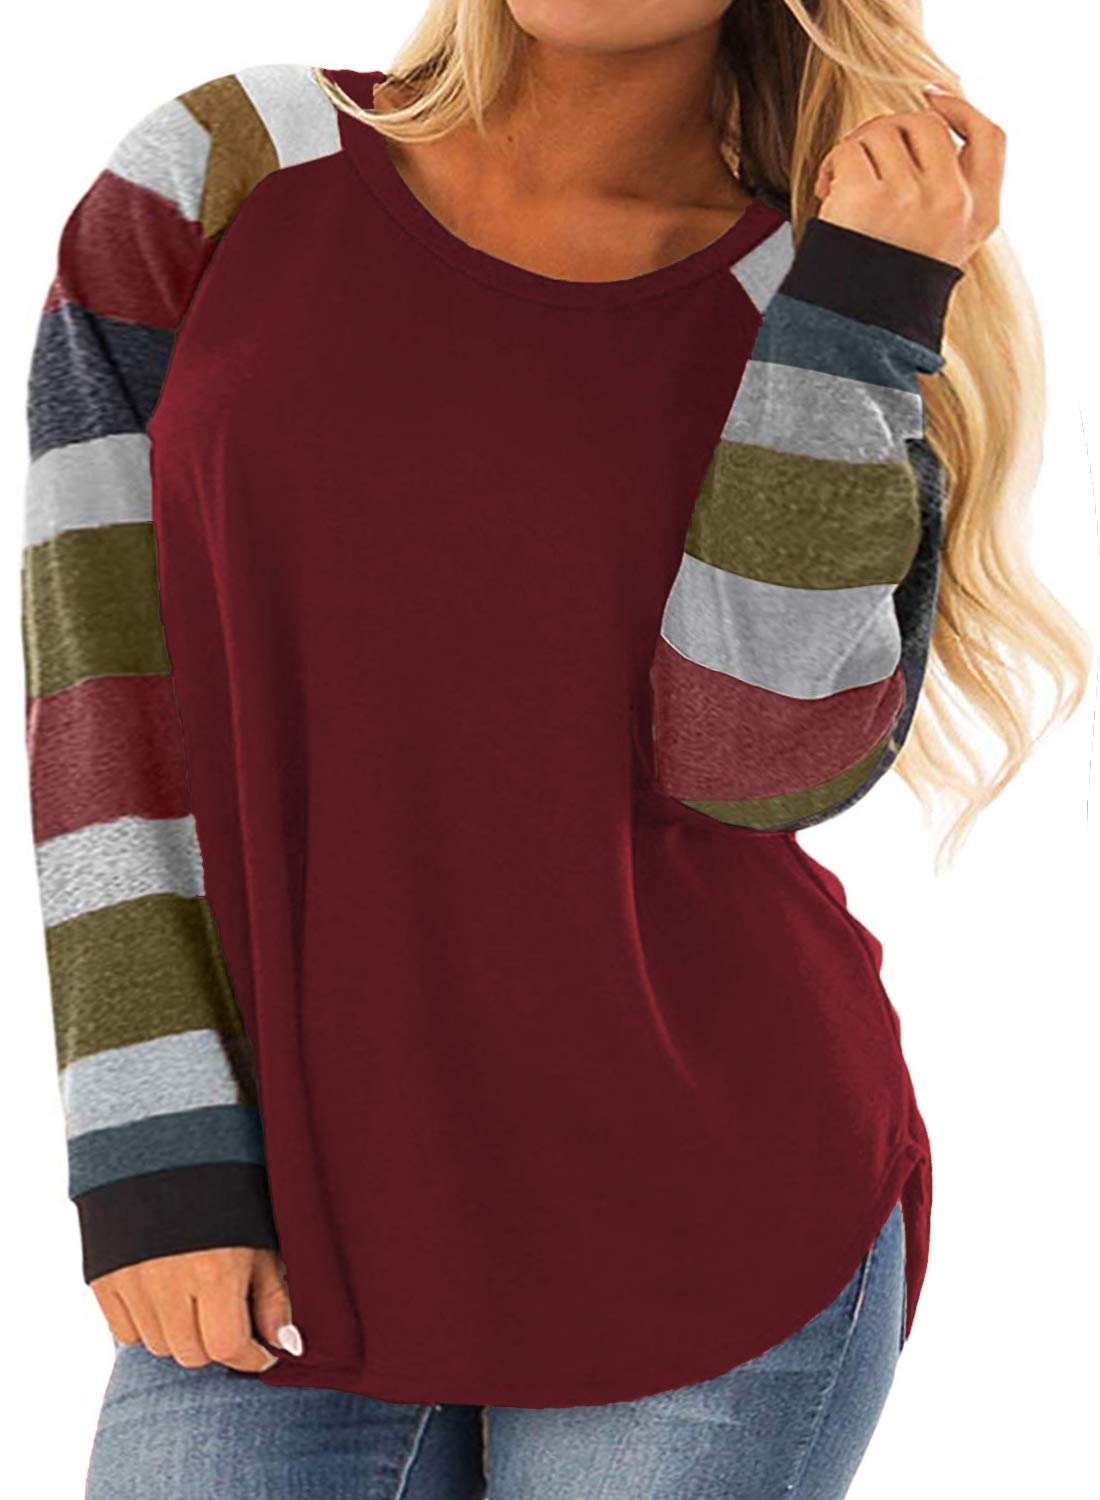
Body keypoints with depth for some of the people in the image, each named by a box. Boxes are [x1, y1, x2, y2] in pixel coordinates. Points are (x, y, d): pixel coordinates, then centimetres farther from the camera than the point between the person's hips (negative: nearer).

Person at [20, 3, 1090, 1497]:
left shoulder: (833, 306, -1)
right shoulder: (213, 184, -1)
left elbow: (766, 759, -14)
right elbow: (102, 685, -4)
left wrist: (866, 298, -16)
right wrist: (156, 1167, -10)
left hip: (707, 1214, 0)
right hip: (298, 1227, 1)